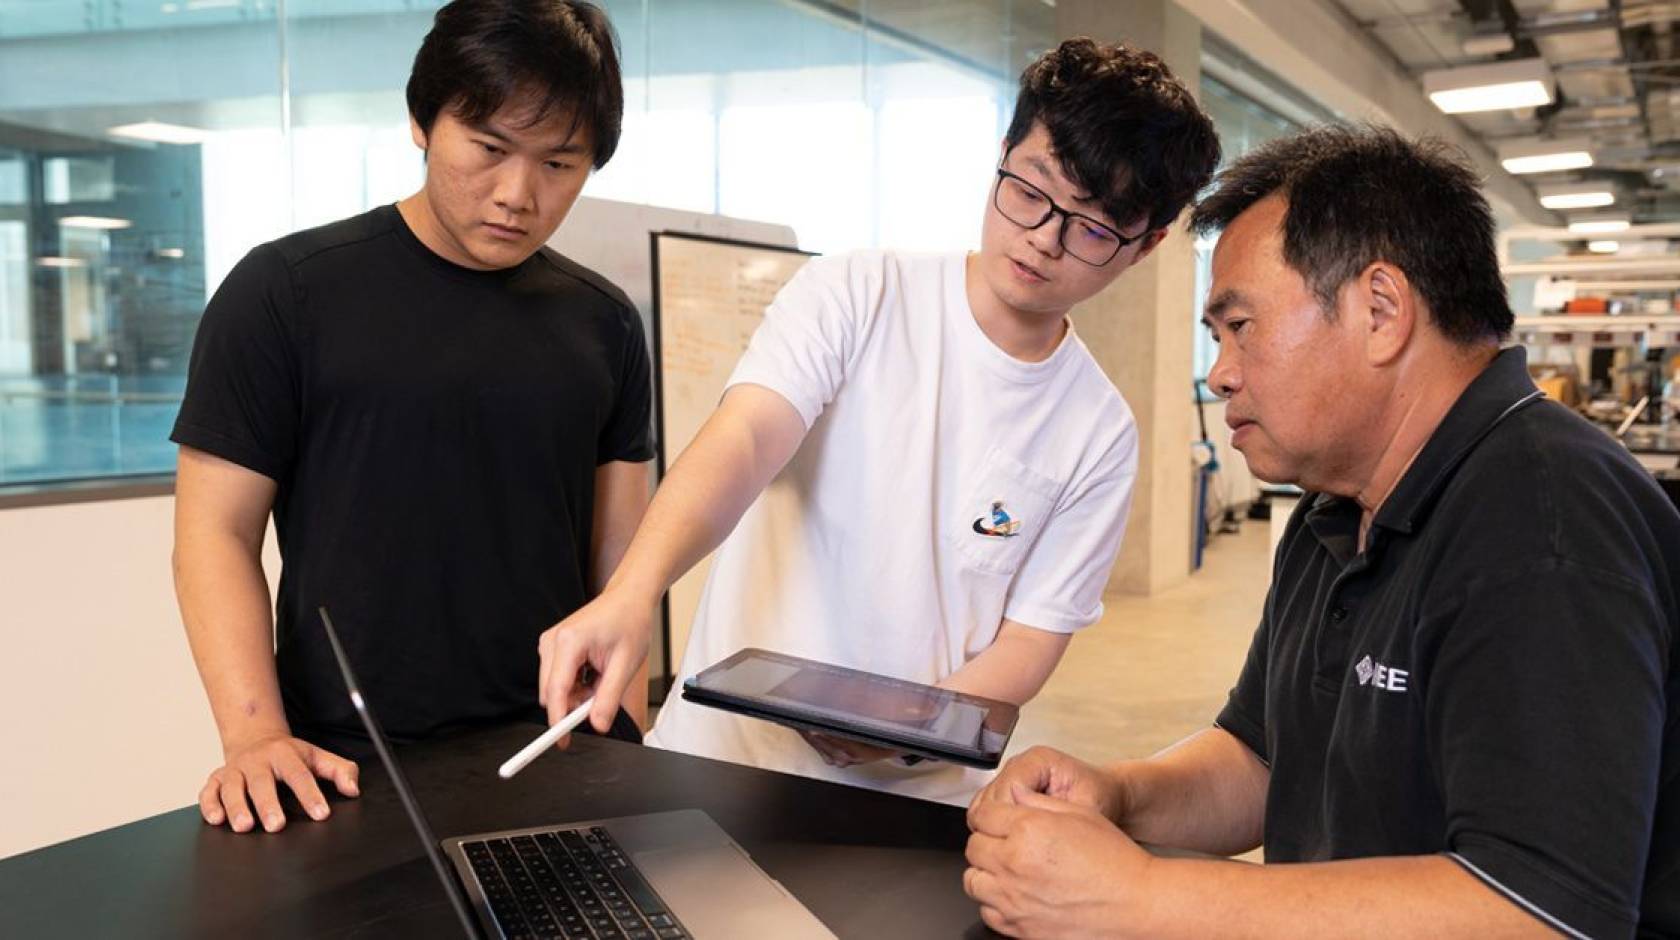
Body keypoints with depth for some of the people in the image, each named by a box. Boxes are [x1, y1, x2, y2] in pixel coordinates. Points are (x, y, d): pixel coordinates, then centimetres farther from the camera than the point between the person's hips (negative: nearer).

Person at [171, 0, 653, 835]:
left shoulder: (603, 325, 5)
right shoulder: (285, 292, -5)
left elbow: (618, 553, 7)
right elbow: (217, 531, -5)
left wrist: (626, 737, 0)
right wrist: (255, 733, -17)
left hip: (561, 753, 3)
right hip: (357, 770, -2)